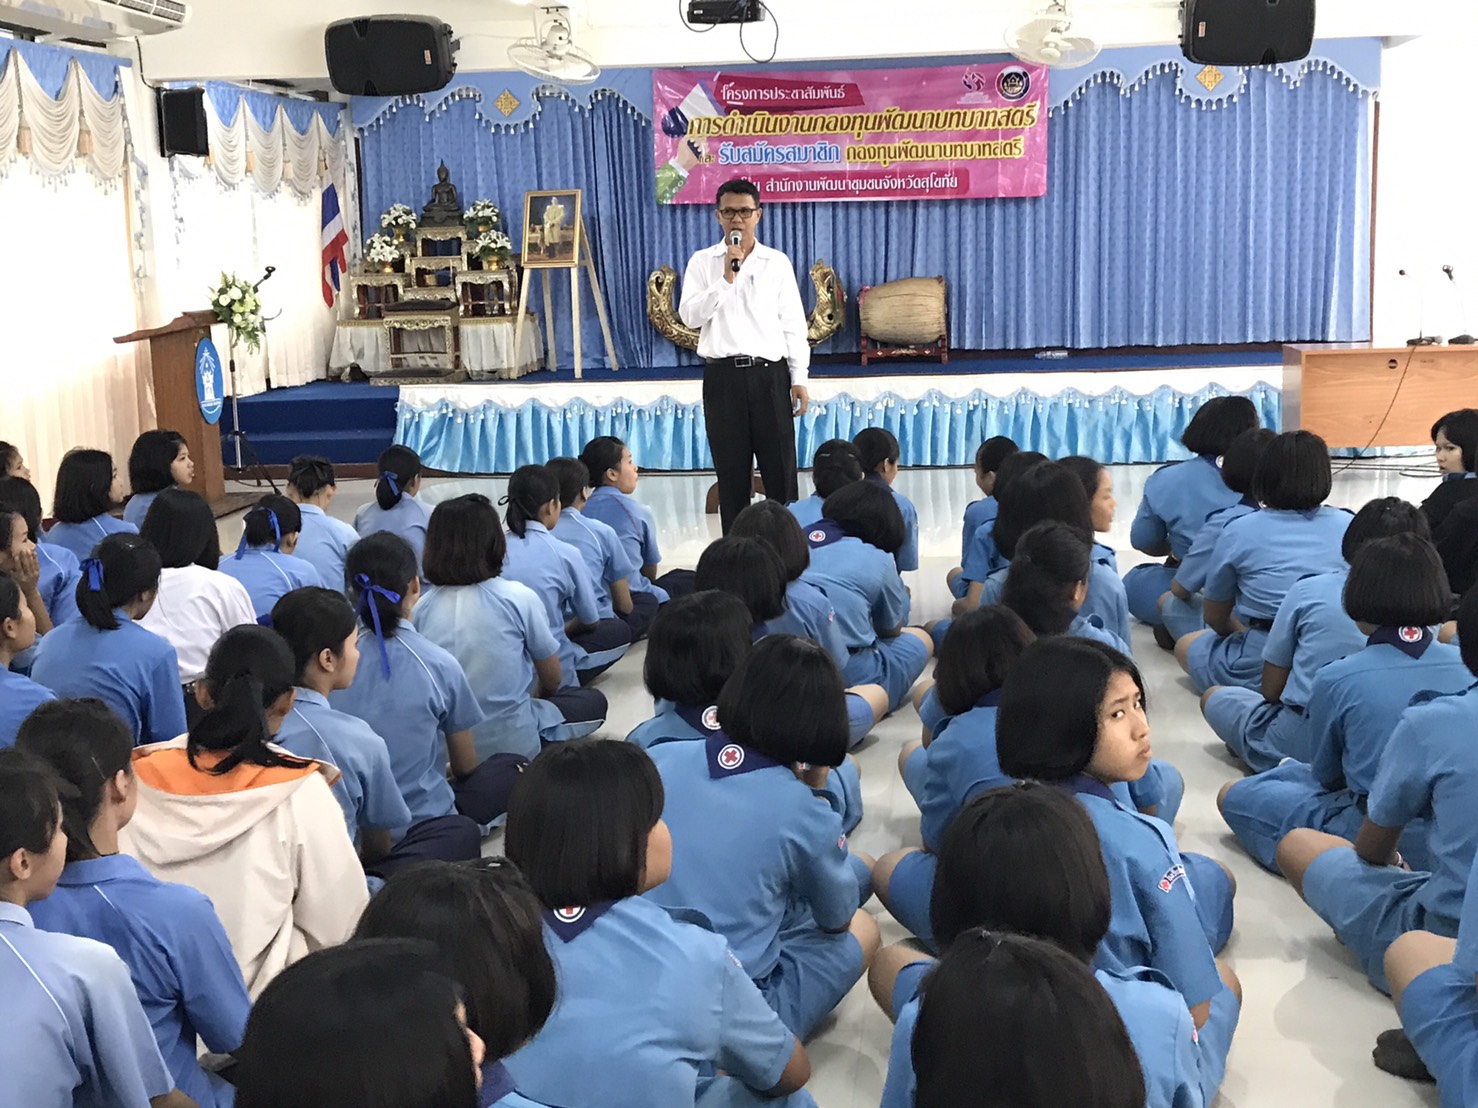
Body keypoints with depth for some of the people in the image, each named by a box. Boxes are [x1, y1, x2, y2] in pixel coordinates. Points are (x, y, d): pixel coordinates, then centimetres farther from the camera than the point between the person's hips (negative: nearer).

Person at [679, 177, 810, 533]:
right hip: (723, 375, 0)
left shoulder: (777, 262, 7)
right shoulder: (702, 262, 6)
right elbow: (689, 315, -6)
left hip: (769, 373, 0)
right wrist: (725, 278, -15)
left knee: (780, 468, 1)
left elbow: (793, 323, 7)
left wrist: (799, 378, 2)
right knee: (731, 471, 5)